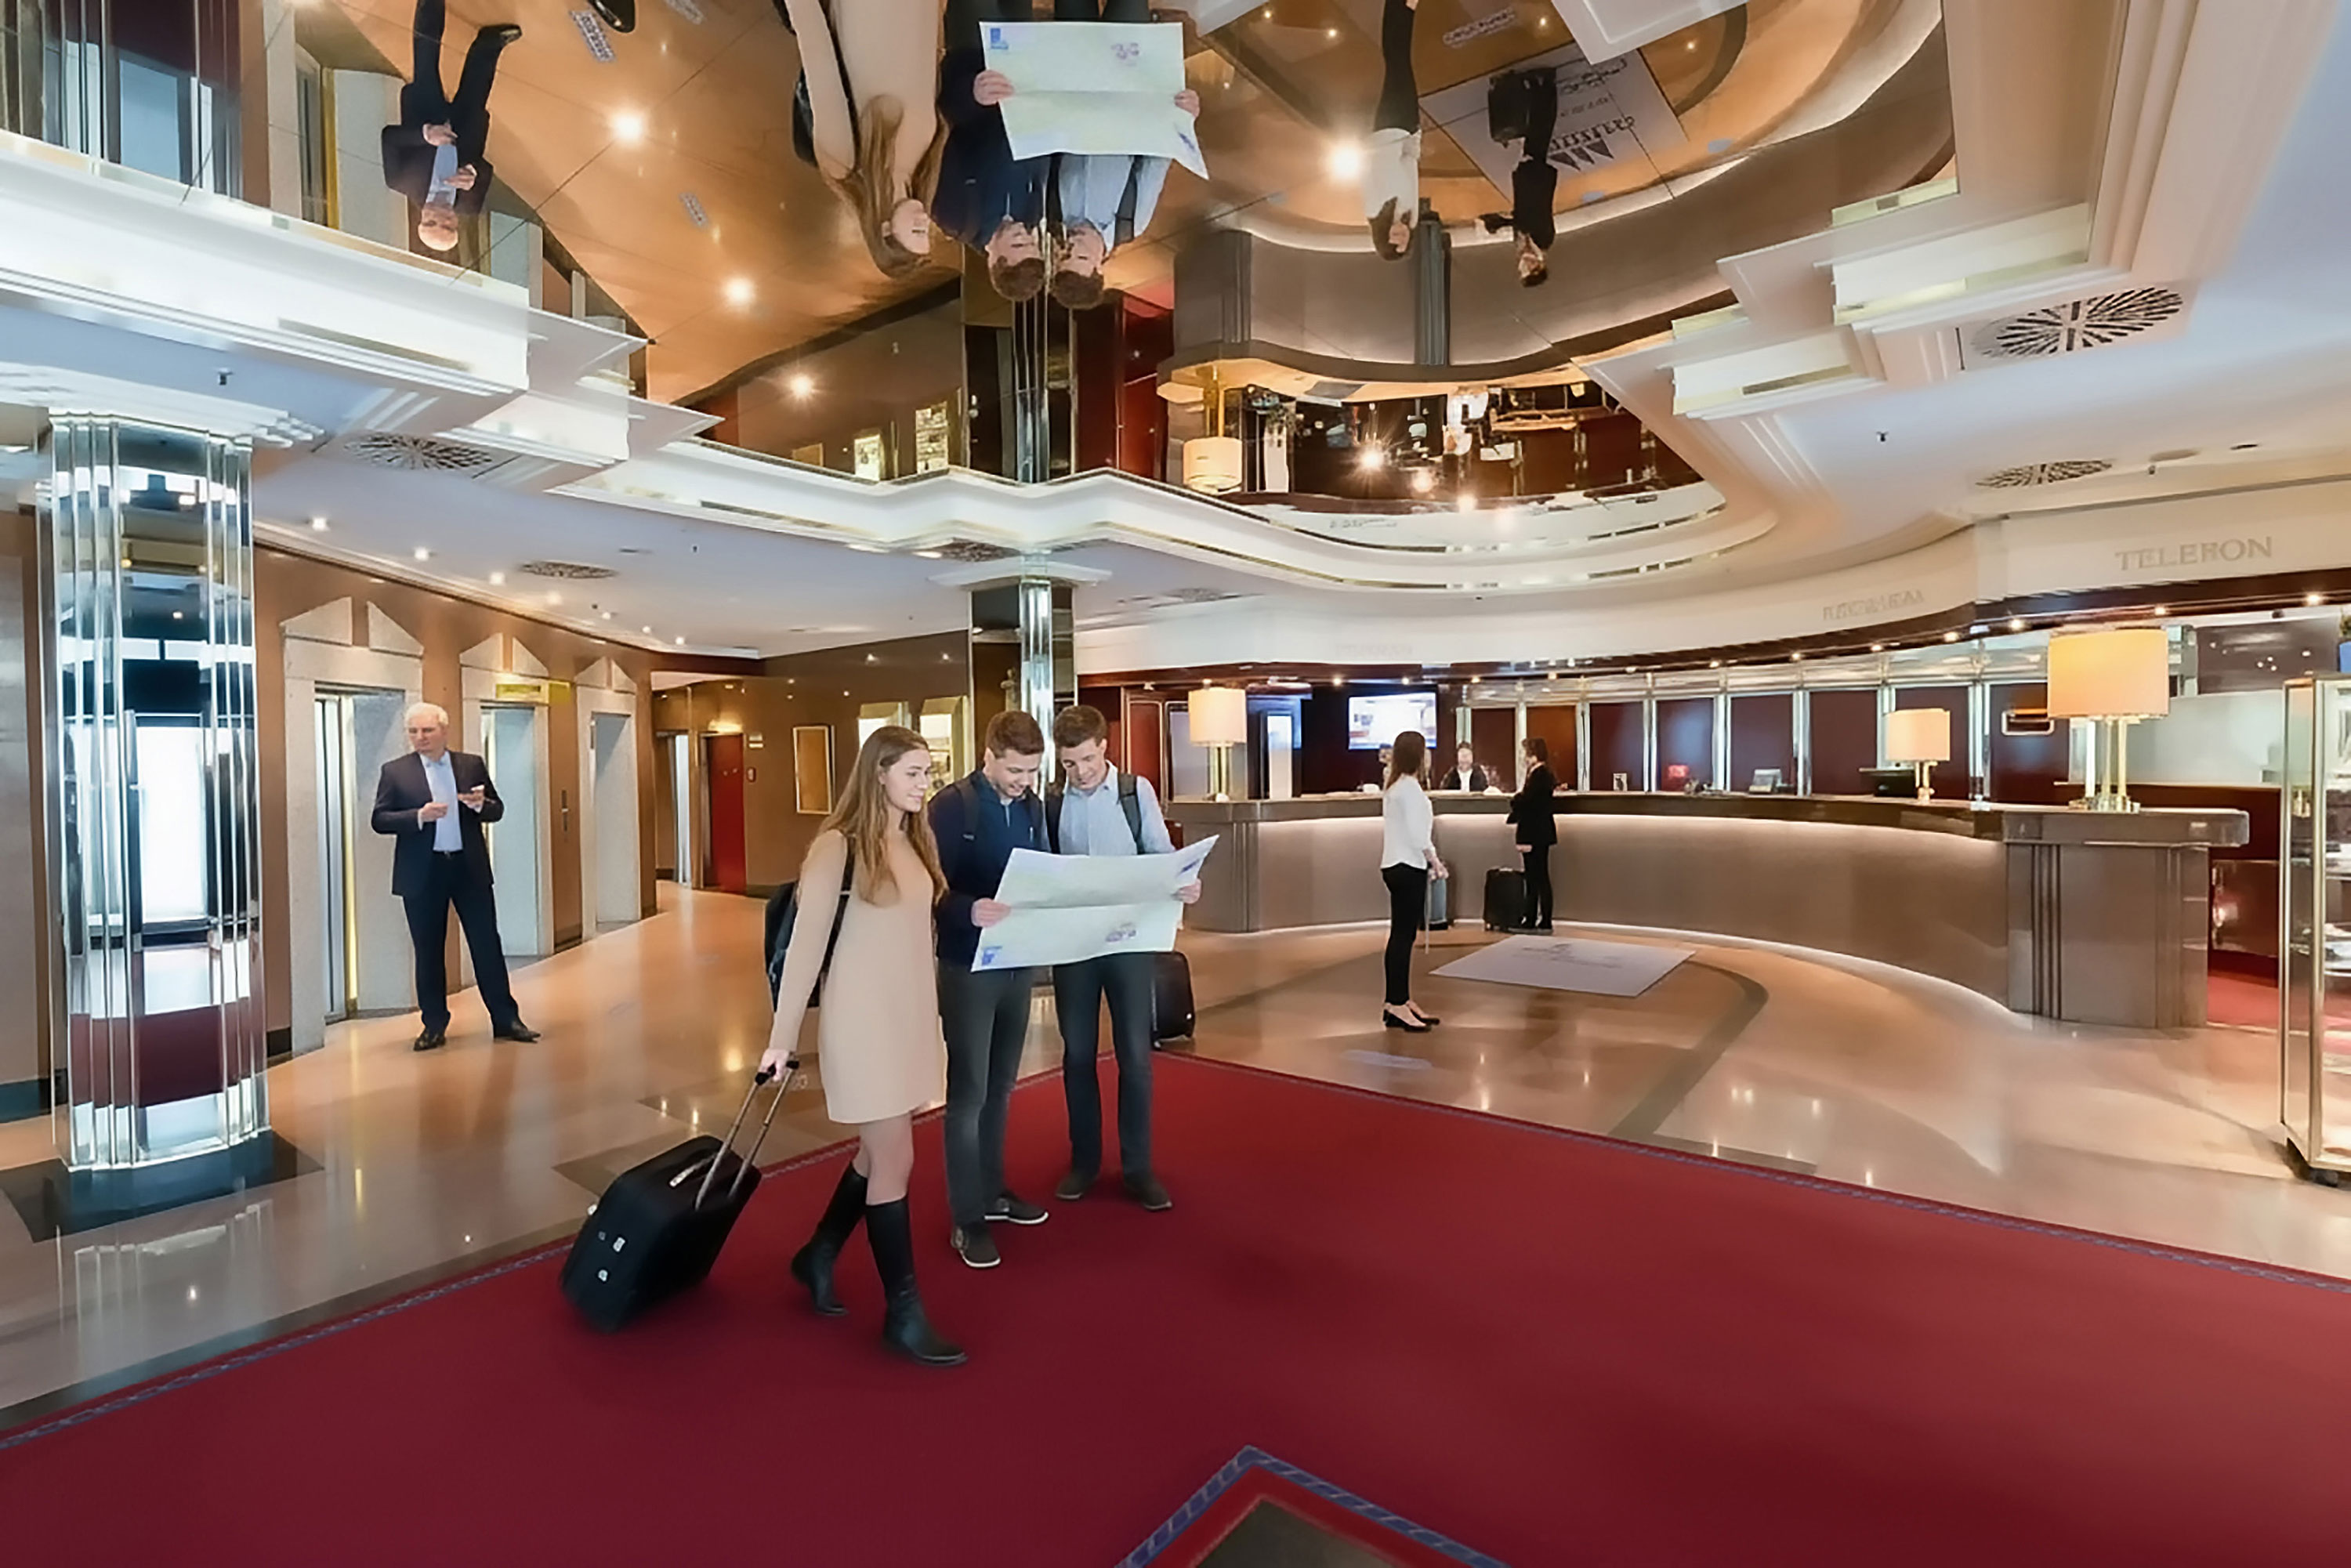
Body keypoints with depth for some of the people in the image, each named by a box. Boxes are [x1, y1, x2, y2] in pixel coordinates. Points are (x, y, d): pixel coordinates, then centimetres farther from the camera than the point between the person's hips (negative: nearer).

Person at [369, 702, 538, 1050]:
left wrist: (480, 804, -13)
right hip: (422, 872, -1)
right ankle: (434, 1025, 19)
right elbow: (379, 820, -2)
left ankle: (506, 1020, 11)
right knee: (428, 951, 7)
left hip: (470, 867, 1)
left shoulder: (473, 765, 7)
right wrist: (419, 816, -18)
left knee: (487, 945, 3)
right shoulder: (395, 771, 2)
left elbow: (497, 810, 9)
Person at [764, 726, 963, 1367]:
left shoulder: (918, 842, 7)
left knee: (878, 1153, 18)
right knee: (895, 1159, 0)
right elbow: (807, 942, -13)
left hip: (913, 1010, 7)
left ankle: (817, 1256, 41)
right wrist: (782, 1036, -11)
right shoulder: (837, 846, -13)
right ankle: (903, 1311, 16)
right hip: (862, 1016, -7)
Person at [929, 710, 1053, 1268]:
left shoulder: (1032, 807, 5)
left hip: (1020, 963, 6)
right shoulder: (951, 806, -14)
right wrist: (969, 910, -36)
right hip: (968, 967, -6)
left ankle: (992, 1191, 33)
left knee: (1000, 1087, 17)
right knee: (969, 1093, 4)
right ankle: (968, 1219, 17)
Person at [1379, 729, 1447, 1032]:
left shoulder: (1396, 785, 15)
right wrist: (1434, 860, -6)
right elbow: (1417, 833, -18)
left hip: (1398, 866, 10)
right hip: (1407, 868, -10)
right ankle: (1396, 1006, -3)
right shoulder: (1410, 787, -14)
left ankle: (1402, 1002, 18)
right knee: (1403, 936, -7)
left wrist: (1428, 860, 16)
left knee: (1402, 936, 12)